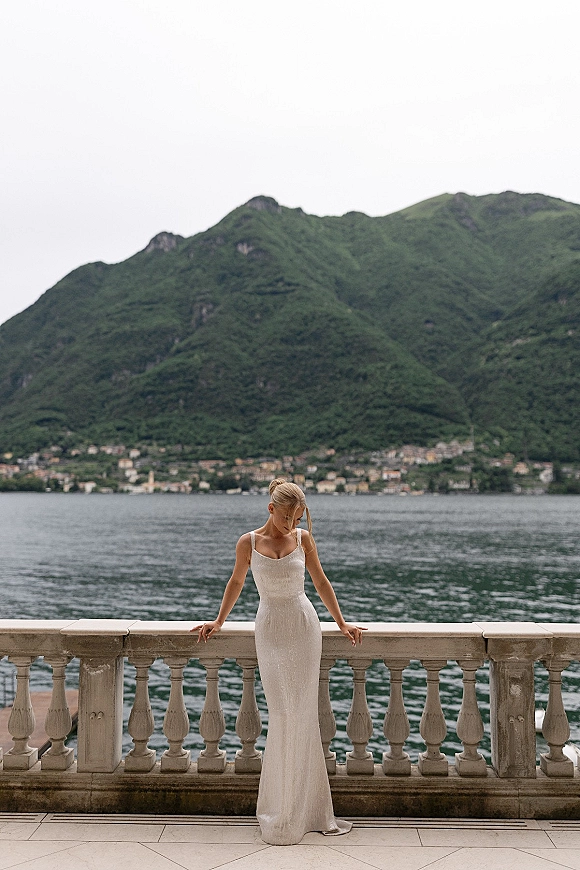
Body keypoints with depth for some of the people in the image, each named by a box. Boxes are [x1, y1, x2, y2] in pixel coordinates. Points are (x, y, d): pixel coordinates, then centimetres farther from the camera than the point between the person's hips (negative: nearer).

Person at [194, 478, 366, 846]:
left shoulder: (303, 538, 0)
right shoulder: (249, 543, -3)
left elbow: (321, 582, 10)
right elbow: (236, 583, 12)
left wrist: (341, 623, 13)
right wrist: (219, 621, 20)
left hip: (304, 626, 1)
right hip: (271, 629, -1)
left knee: (304, 715, 3)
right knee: (282, 715, -7)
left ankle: (305, 808, 16)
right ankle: (281, 814, 8)